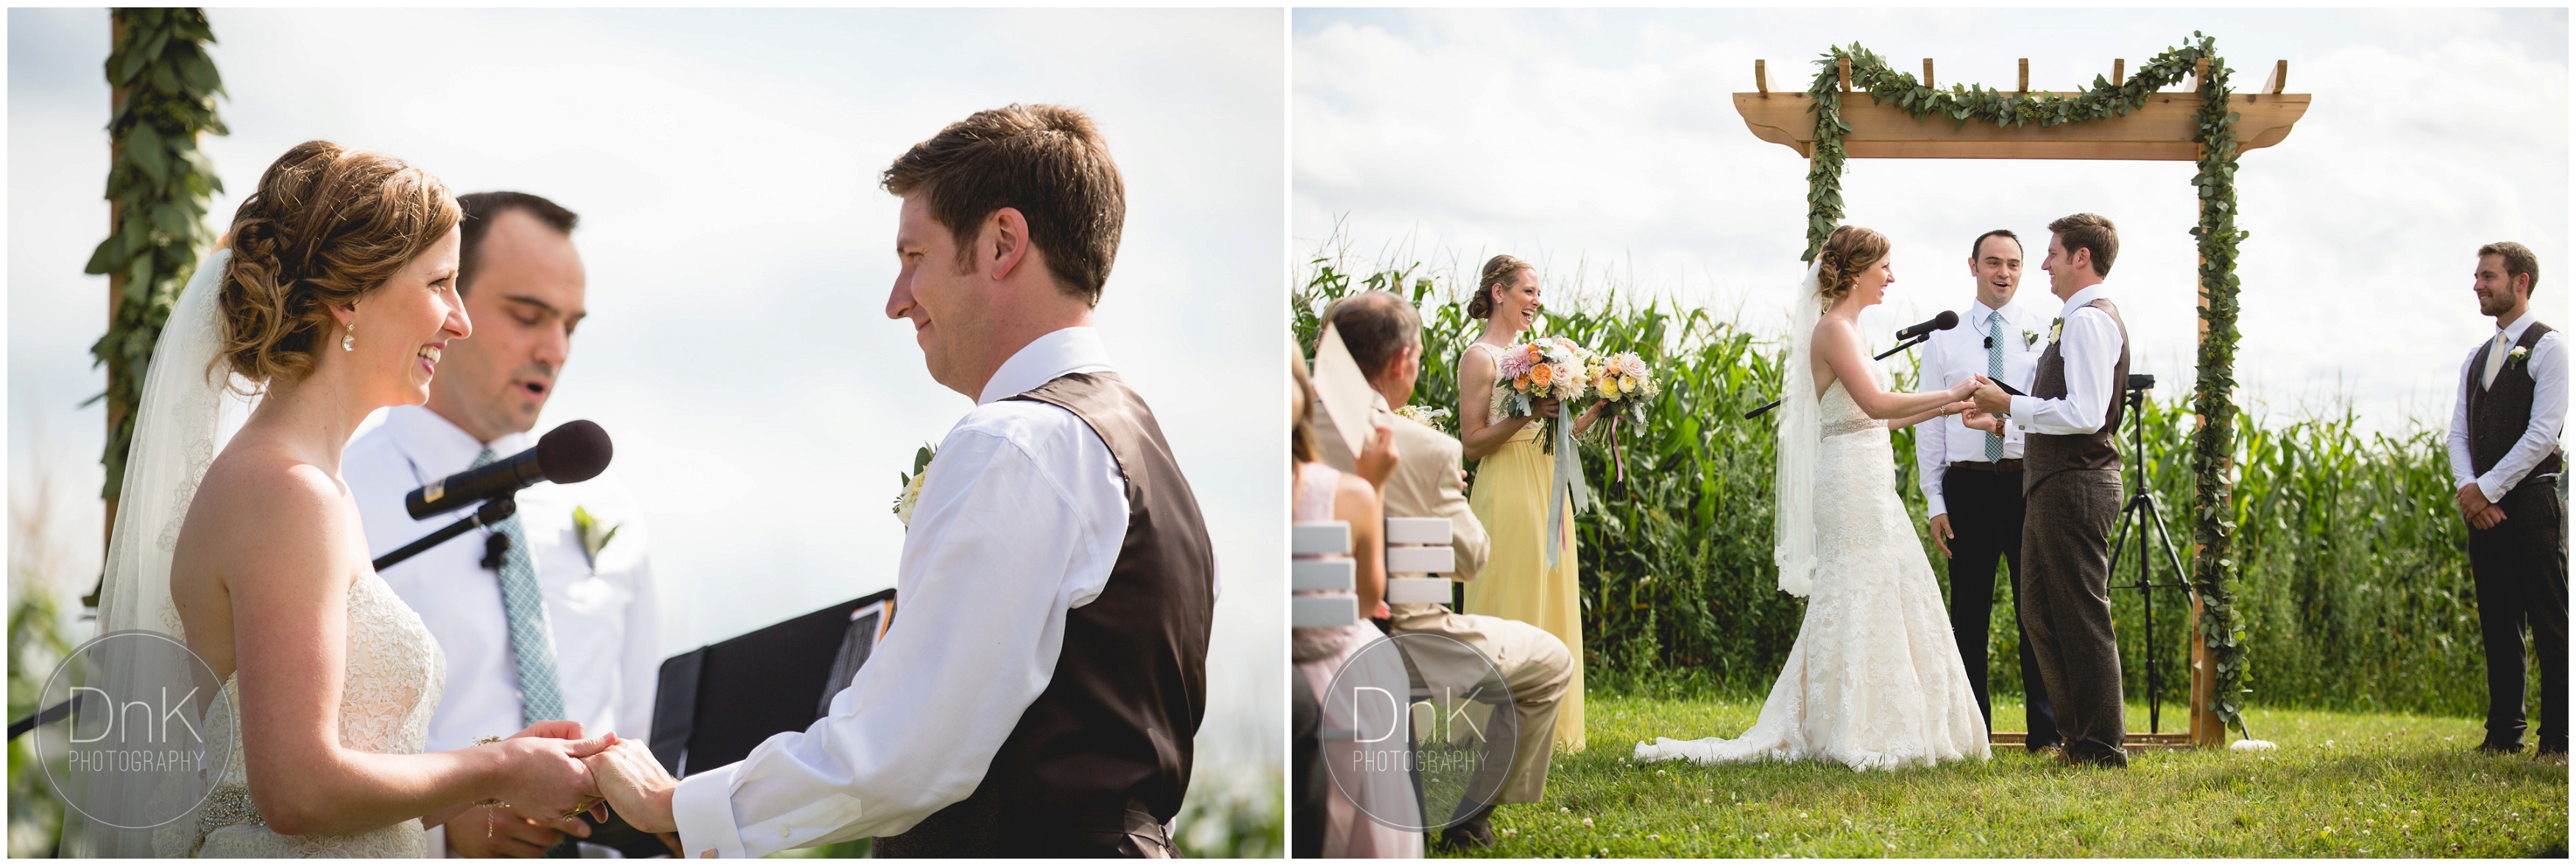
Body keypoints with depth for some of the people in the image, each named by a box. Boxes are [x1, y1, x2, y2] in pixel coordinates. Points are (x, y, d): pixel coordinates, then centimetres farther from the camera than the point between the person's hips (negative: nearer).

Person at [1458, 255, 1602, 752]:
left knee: (1549, 609, 8)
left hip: (1546, 495, 9)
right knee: (1511, 612, -7)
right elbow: (1472, 444, -12)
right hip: (1508, 499, -9)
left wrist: (1591, 415, 6)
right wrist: (1527, 414, -23)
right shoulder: (1479, 357, -7)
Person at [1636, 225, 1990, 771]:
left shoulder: (1847, 330, 18)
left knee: (1880, 601, 10)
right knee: (1859, 602, -7)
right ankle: (1856, 733, -4)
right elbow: (1876, 404, -22)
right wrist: (1949, 393, -15)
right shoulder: (1833, 329, -12)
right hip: (1853, 481, -10)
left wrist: (1939, 410, 15)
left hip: (1868, 484, 10)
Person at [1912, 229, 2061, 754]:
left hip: (2030, 480, -1)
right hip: (1968, 483, 1)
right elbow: (1929, 424, 8)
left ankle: (2046, 731, 7)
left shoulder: (2043, 334, 6)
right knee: (1968, 611, 6)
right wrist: (1935, 501, 1)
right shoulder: (1943, 339, 9)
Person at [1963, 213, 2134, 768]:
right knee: (2040, 613, 14)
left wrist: (2010, 405, -16)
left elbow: (2084, 414, -24)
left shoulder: (2089, 321, -14)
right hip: (2059, 486, 11)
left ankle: (2102, 747, -1)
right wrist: (2004, 423, 18)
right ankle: (2080, 737, 20)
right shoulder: (2081, 320, 19)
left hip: (2074, 486, -11)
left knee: (2082, 618, -6)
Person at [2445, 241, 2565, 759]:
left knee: (2550, 625, -7)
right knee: (2498, 624, 8)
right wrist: (2467, 487, -6)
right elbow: (2459, 433, 13)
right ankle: (2503, 734, 13)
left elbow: (2542, 433, -12)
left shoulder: (2547, 348, -3)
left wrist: (2488, 488, -14)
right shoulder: (2475, 360, 19)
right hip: (2483, 505, 7)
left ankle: (2557, 740, -7)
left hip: (2532, 501, -7)